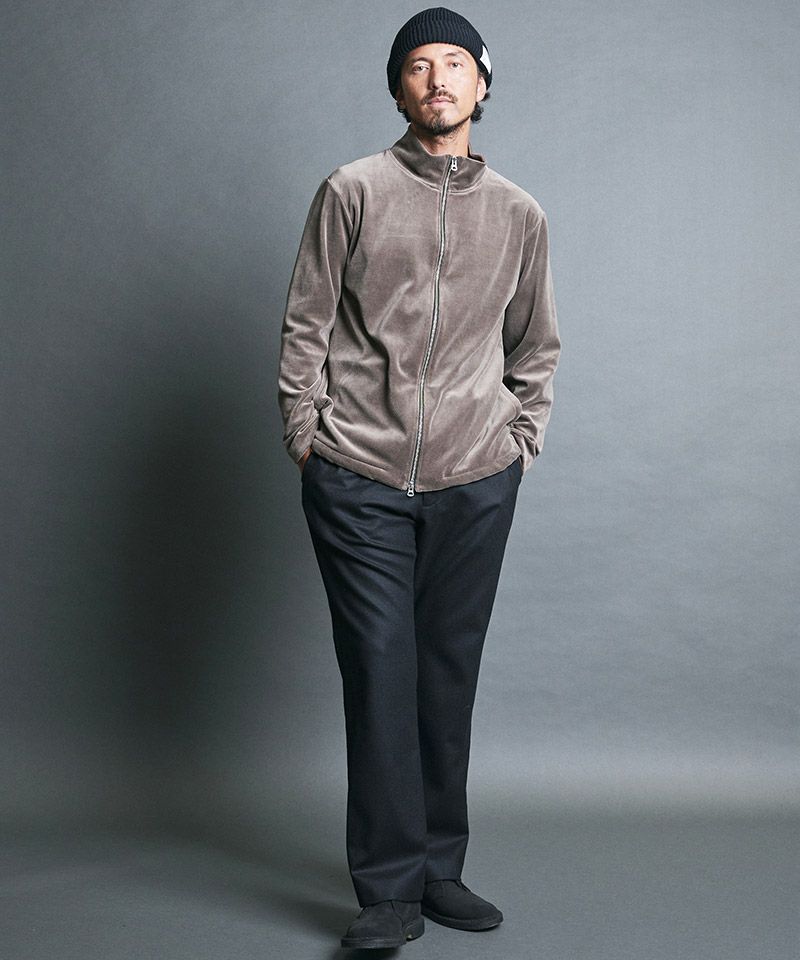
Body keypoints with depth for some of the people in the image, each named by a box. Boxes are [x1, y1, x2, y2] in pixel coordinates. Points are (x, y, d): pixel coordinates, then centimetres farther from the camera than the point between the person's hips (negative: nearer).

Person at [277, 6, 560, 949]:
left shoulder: (519, 214, 12)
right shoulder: (351, 192, 4)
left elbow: (536, 347, 20)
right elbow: (305, 328, 4)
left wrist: (519, 441, 11)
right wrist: (305, 438, -1)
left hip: (476, 482, 3)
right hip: (359, 479, -2)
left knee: (450, 673, 7)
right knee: (379, 672, -4)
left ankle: (440, 871, 19)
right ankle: (389, 890, 4)